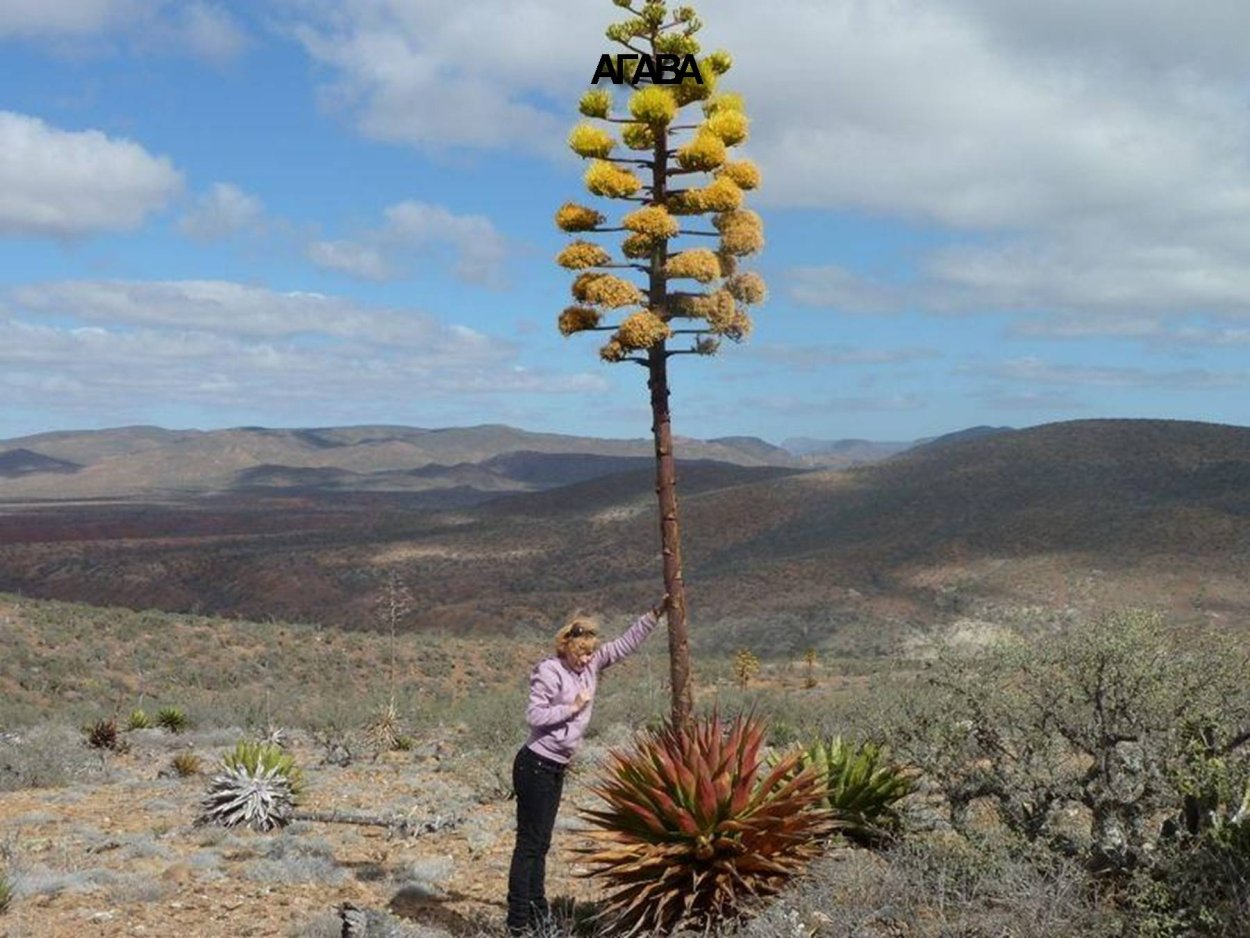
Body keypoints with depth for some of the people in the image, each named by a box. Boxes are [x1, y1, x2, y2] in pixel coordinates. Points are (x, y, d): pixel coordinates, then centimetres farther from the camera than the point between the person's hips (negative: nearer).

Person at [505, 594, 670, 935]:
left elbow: (625, 643, 12)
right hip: (536, 765, -8)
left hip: (556, 767, 8)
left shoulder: (592, 664, 8)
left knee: (540, 843, 14)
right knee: (529, 843, -7)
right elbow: (534, 715, -19)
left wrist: (656, 613, 8)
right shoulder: (550, 671, -14)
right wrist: (573, 706, -15)